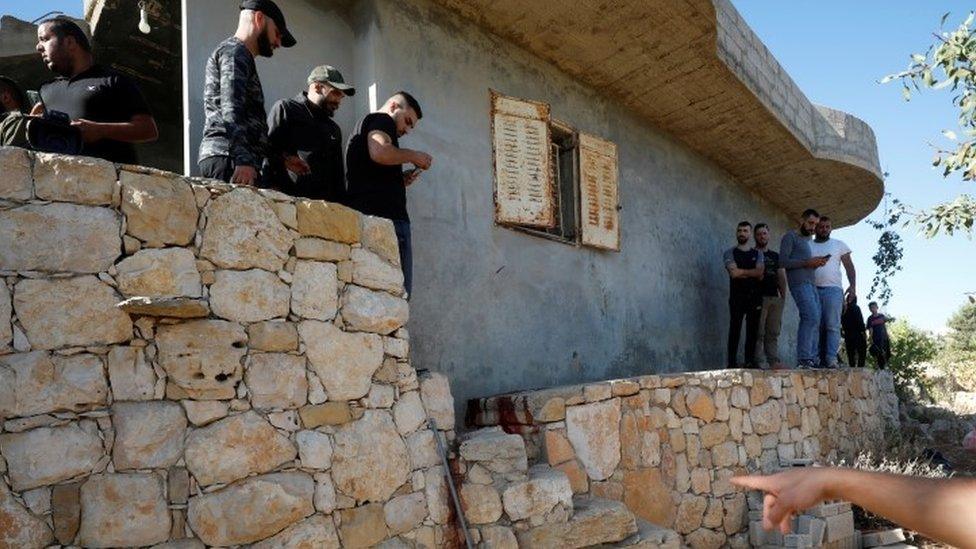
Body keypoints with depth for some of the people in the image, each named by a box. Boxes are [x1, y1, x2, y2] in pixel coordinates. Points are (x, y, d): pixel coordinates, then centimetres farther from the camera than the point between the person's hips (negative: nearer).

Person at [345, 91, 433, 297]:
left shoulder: (363, 126, 34)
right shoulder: (381, 120, 6)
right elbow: (380, 152, -16)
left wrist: (400, 180, 21)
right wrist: (413, 156, 0)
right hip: (386, 213, -9)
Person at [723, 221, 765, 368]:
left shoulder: (758, 254, 15)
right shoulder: (730, 253, 7)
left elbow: (760, 274, -1)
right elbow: (734, 273, -8)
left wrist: (742, 272, -9)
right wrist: (752, 272, -2)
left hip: (755, 297, 3)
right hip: (737, 296, -3)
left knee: (753, 330, 1)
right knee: (735, 330, -6)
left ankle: (750, 361, 5)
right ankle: (732, 363, -6)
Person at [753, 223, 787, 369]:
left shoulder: (775, 256, 21)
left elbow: (782, 278, 18)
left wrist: (783, 295, 8)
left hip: (775, 298, 5)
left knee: (773, 332, 3)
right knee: (758, 332, -10)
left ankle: (774, 361, 4)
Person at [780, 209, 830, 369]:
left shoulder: (807, 240, 28)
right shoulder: (790, 237, 1)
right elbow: (783, 261, -10)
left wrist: (816, 263, 9)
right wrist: (807, 262, -15)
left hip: (810, 284, 9)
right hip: (799, 283, -9)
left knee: (814, 321, 2)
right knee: (811, 318, -20)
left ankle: (811, 359, 4)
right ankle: (803, 359, -21)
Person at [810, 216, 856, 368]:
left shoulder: (839, 245, 14)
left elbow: (849, 266, 10)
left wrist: (852, 286, -2)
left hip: (833, 290, -1)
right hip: (813, 290, 1)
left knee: (832, 325, -10)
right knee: (817, 326, -2)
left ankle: (831, 359, -16)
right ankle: (820, 359, 0)